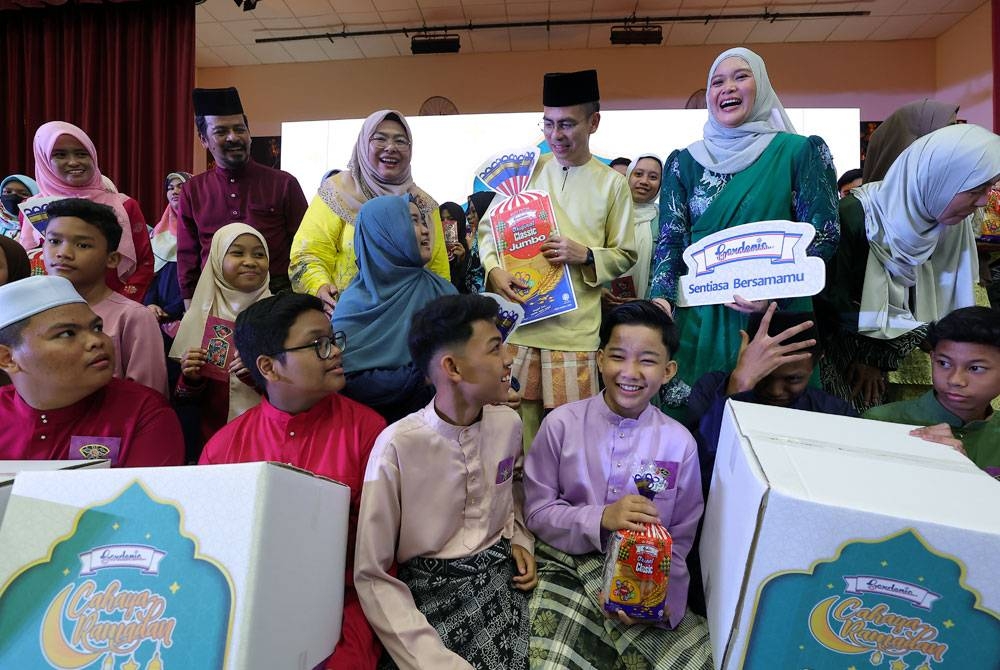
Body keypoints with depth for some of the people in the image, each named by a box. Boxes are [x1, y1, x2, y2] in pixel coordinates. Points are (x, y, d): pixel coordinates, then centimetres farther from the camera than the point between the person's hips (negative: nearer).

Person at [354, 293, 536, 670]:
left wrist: (520, 540, 2)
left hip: (499, 570, 4)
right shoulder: (398, 444, -18)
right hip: (431, 583, -3)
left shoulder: (508, 423, -2)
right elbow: (372, 575, -13)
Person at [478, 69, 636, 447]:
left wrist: (586, 255, -13)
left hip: (575, 330, -1)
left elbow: (625, 256, 7)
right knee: (516, 426, 8)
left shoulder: (612, 184, 3)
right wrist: (494, 269, -10)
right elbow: (487, 228, 10)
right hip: (517, 321, 1)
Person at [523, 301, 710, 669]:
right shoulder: (560, 424, -7)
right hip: (565, 563, -1)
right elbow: (537, 512, -4)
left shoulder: (680, 442, -3)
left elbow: (679, 539, 3)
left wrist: (663, 599, -15)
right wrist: (601, 518, -21)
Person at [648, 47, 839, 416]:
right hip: (700, 317, 2)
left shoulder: (799, 151, 2)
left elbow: (823, 235, -2)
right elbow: (669, 240, 4)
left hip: (776, 316, -1)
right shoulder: (684, 161, 9)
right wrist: (661, 300, -12)